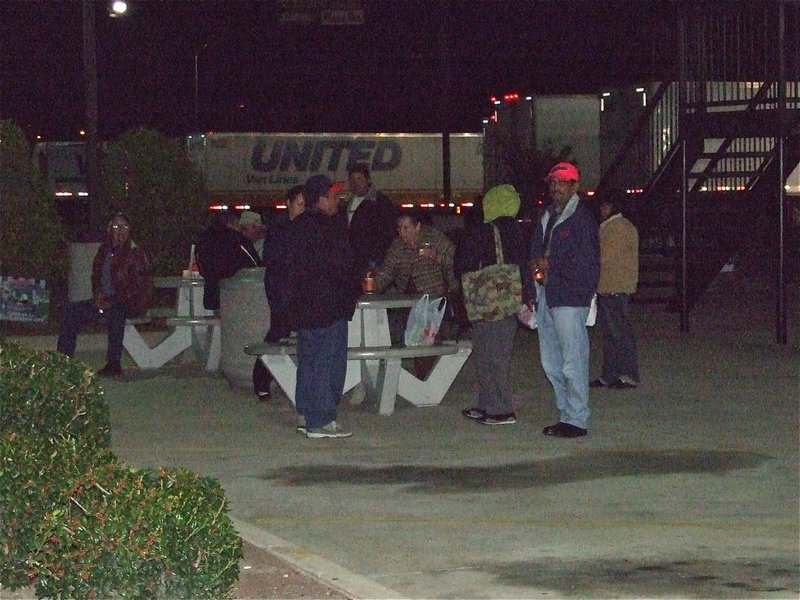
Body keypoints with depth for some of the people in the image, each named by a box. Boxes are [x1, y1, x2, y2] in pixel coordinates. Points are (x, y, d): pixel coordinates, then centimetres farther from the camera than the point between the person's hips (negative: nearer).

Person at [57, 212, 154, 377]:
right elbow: (96, 278, 19)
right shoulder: (104, 251, 10)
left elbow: (138, 287, -16)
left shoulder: (137, 254, -10)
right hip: (106, 301, 7)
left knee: (114, 311, -39)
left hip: (131, 303, -7)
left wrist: (111, 301, -20)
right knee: (72, 309, -7)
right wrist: (98, 296, -3)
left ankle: (114, 364, -35)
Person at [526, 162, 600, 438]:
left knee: (573, 363, -6)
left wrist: (551, 264, -13)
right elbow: (535, 258, 21)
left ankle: (577, 420, -1)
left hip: (569, 300, -9)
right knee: (551, 364, 12)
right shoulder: (546, 218, 19)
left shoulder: (582, 218, -6)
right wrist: (530, 292, 12)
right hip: (545, 298, 9)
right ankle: (567, 415, 20)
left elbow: (586, 262, -14)